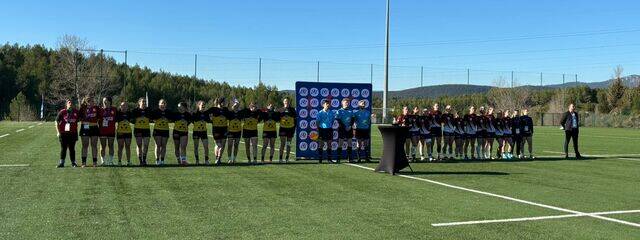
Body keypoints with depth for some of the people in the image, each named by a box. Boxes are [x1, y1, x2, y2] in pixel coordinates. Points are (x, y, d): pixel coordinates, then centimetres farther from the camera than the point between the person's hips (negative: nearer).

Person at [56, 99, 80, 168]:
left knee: (72, 148, 7)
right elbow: (57, 122, 3)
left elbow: (80, 119, 17)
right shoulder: (62, 112, -1)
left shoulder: (76, 112, 6)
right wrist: (58, 132, -2)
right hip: (63, 133, -2)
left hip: (73, 133, 2)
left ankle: (73, 162, 13)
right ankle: (61, 162, 7)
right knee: (63, 148, 2)